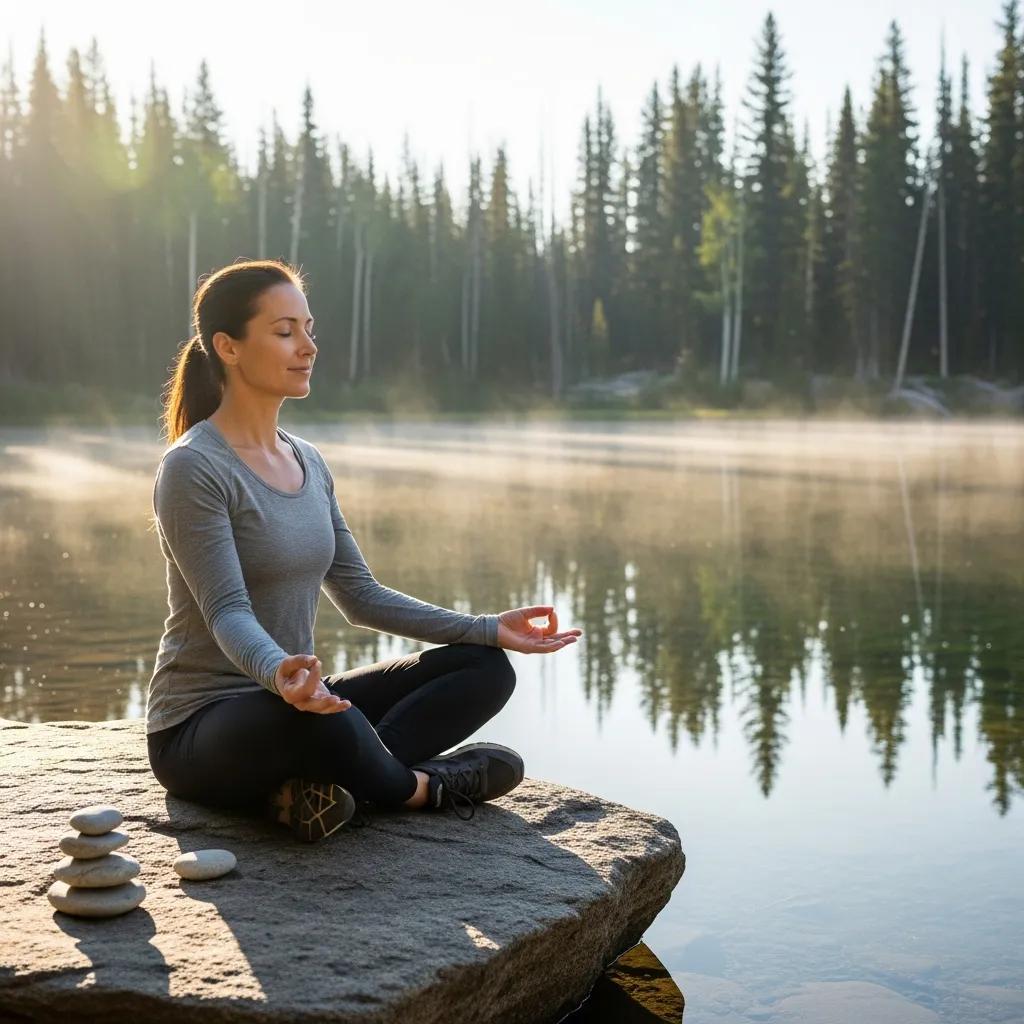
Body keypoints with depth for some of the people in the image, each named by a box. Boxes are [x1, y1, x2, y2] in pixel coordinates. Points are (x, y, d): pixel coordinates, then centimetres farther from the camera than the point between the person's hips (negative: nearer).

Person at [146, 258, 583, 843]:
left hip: (295, 705, 8)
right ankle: (417, 788, -8)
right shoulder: (193, 468, -14)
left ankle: (319, 780, -20)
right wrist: (278, 673, -46)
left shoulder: (307, 461, 10)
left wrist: (489, 629, 4)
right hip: (200, 729, -8)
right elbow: (227, 612, -23)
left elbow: (361, 596, 11)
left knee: (486, 668, -3)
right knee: (320, 721, -41)